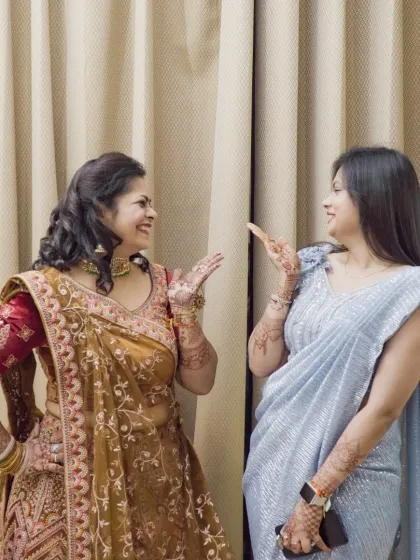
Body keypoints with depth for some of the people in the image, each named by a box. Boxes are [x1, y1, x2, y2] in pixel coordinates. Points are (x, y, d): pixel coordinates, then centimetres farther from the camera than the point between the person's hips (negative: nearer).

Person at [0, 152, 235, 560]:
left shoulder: (160, 282, 1)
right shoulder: (47, 292, -15)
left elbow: (200, 382, 0)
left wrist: (184, 308, -12)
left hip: (162, 481, 5)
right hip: (81, 485, -4)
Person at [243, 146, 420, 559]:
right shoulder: (313, 266, 2)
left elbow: (382, 409, -16)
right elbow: (261, 364, 2)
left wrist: (315, 495, -16)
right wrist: (286, 282, -6)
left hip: (349, 482, -5)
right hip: (275, 465, 5)